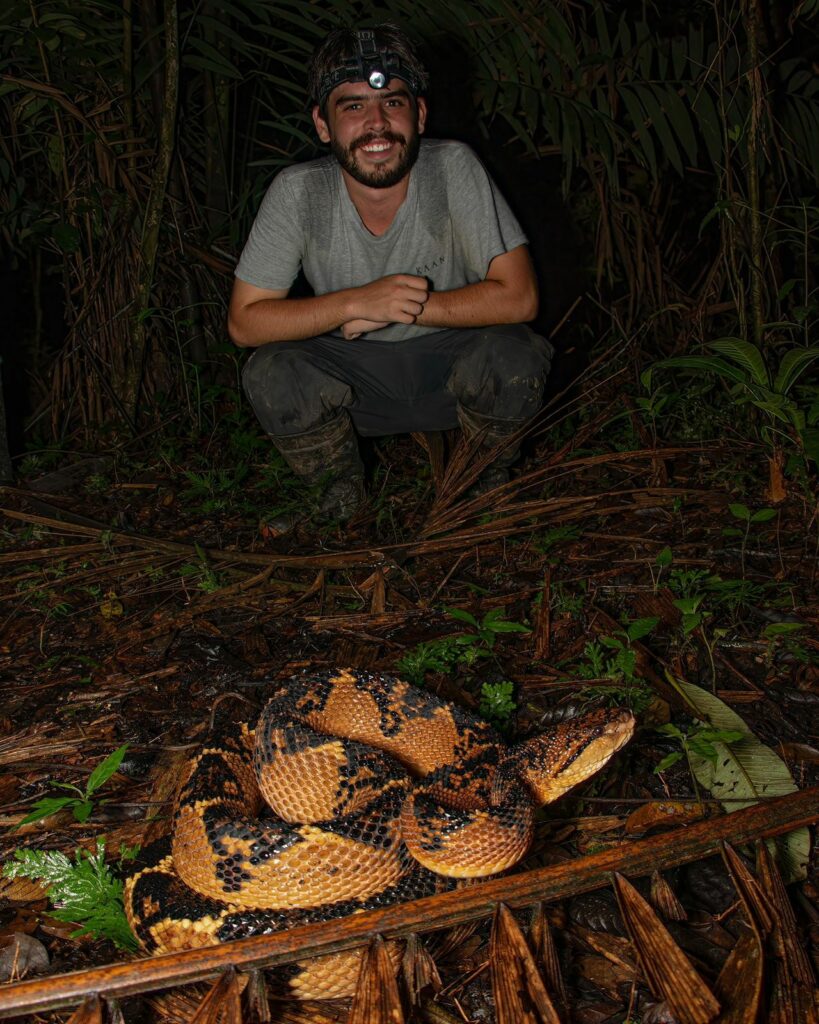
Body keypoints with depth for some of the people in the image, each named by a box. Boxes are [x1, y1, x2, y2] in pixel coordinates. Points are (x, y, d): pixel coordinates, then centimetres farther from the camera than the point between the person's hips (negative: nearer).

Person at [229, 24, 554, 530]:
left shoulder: (454, 167, -20)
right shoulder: (298, 191, -18)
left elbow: (518, 296, -22)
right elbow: (244, 321, -17)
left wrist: (400, 308, -26)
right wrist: (357, 303, -30)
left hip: (449, 358, -1)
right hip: (352, 372, 1)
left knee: (513, 356, -31)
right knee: (270, 375, -26)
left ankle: (493, 486, 4)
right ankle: (342, 492, 6)